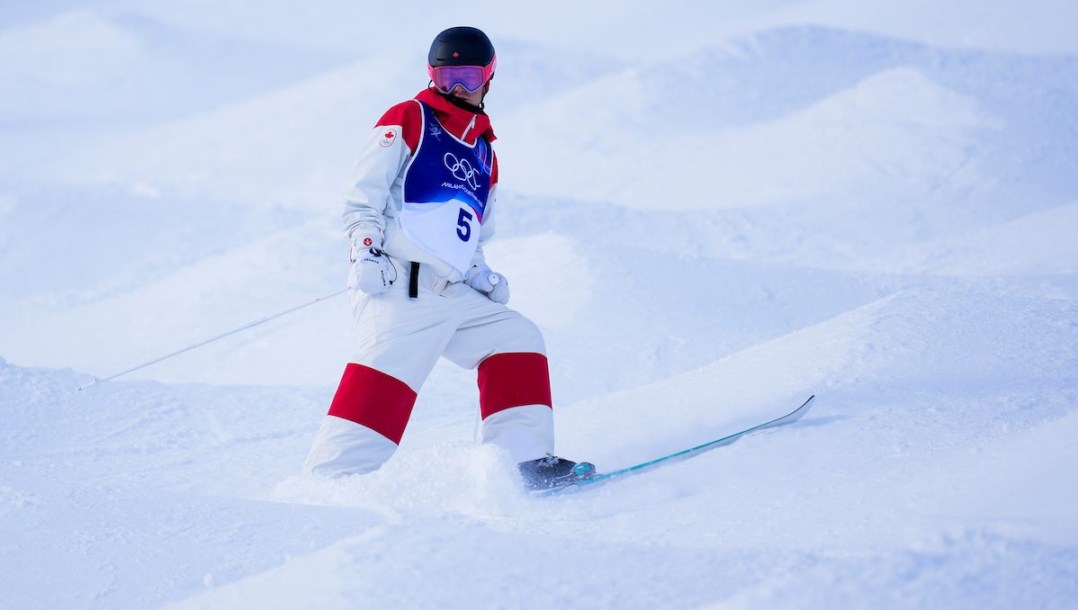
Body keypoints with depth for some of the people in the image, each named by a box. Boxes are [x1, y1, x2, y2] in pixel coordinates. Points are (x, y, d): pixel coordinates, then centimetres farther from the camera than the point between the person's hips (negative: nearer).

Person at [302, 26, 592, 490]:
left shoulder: (483, 154, 27)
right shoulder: (408, 121, 6)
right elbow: (361, 196, -2)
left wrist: (484, 277, 15)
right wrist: (367, 249, -15)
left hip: (455, 295, 8)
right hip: (399, 284, -8)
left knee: (517, 339, 5)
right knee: (388, 375, -21)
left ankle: (525, 461, 2)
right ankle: (328, 481, -26)